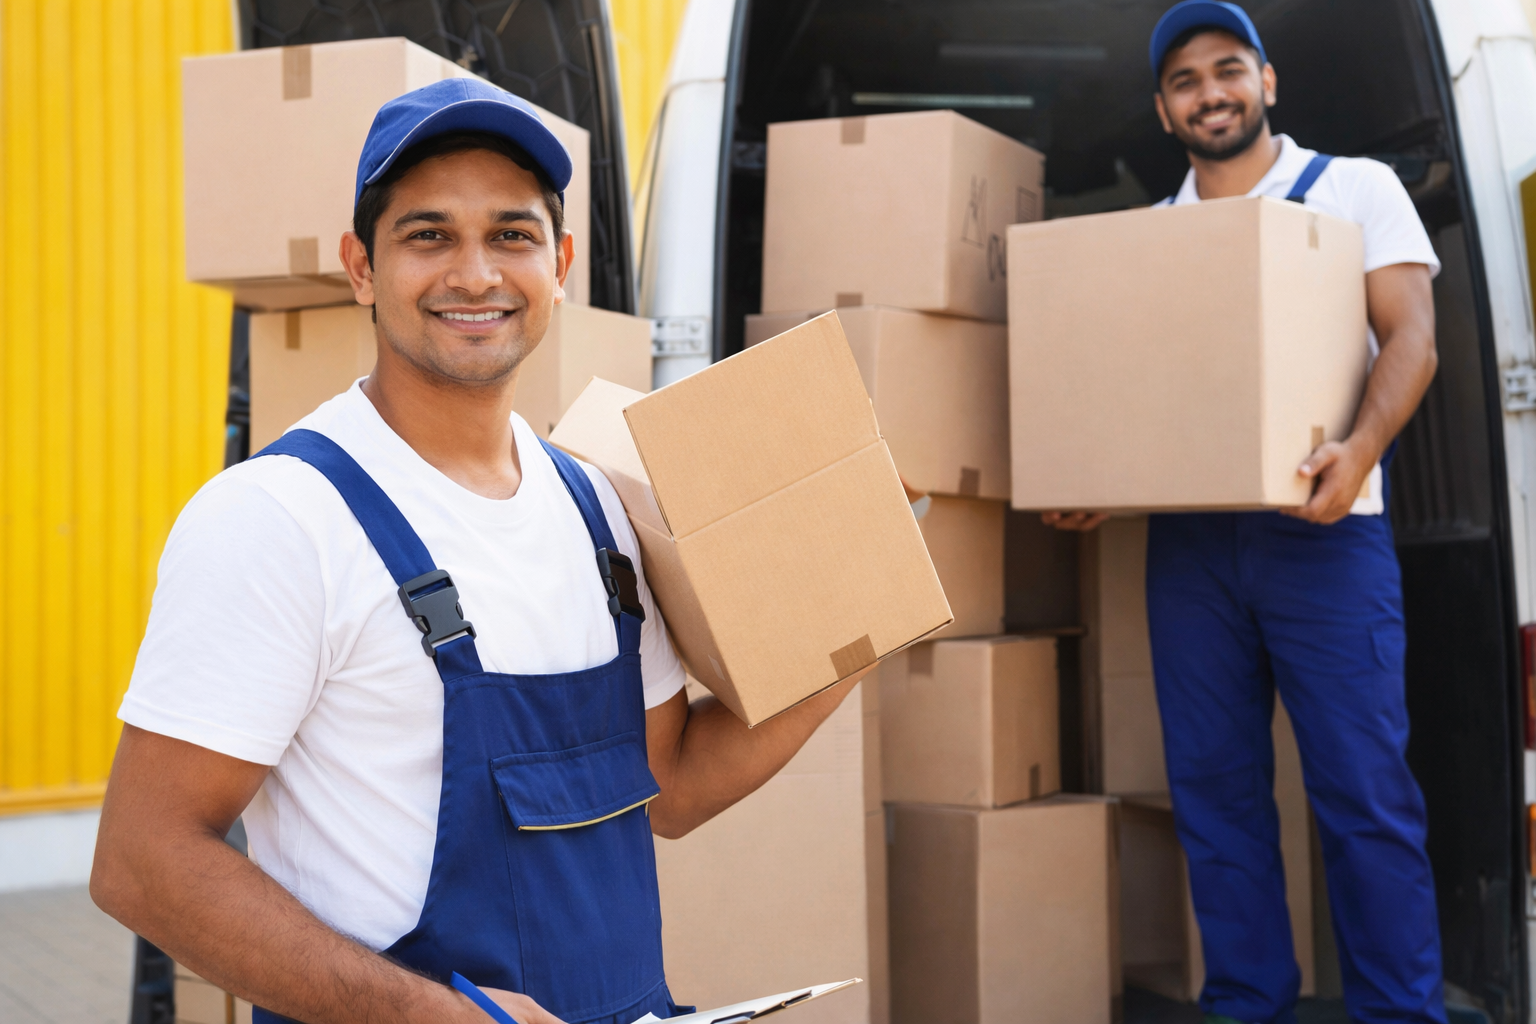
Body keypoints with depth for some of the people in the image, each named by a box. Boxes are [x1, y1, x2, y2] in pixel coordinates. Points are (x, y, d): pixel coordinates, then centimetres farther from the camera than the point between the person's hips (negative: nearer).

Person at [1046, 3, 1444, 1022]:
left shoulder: (1355, 187, 7)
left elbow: (1411, 338, -4)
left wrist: (1361, 448, -23)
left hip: (1320, 528, -3)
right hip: (1186, 536, 4)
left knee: (1362, 785, -5)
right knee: (1214, 784, 5)